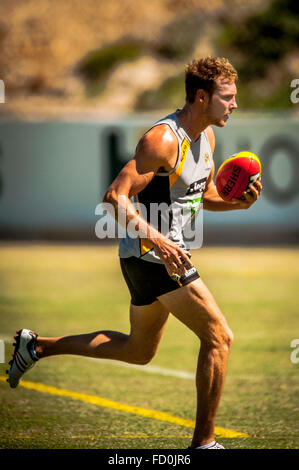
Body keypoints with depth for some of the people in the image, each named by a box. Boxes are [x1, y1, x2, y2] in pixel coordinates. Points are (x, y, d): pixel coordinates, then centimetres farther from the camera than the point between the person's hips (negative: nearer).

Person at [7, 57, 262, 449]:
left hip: (164, 252, 10)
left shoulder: (206, 137, 9)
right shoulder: (163, 140, -21)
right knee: (219, 337, -11)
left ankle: (37, 346, 31)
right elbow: (116, 197, -25)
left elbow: (205, 196, 22)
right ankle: (204, 442, -3)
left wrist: (238, 203, 1)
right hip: (149, 255, -10)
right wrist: (157, 239, -35)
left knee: (139, 351, 22)